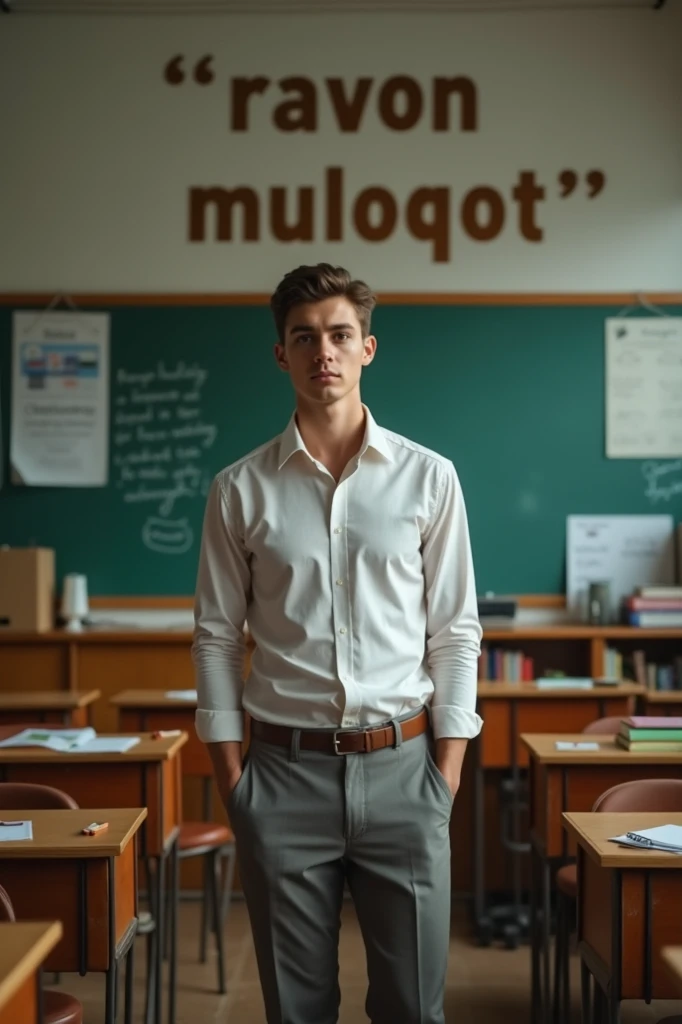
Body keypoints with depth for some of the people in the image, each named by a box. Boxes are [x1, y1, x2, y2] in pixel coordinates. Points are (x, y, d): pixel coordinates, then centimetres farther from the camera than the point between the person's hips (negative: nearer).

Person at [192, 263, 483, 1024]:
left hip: (402, 767, 0)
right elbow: (216, 637, 4)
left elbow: (455, 632, 3)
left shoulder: (428, 478, 1)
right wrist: (230, 778, 0)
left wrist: (447, 775, -1)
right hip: (284, 770, 0)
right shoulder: (241, 489, 1)